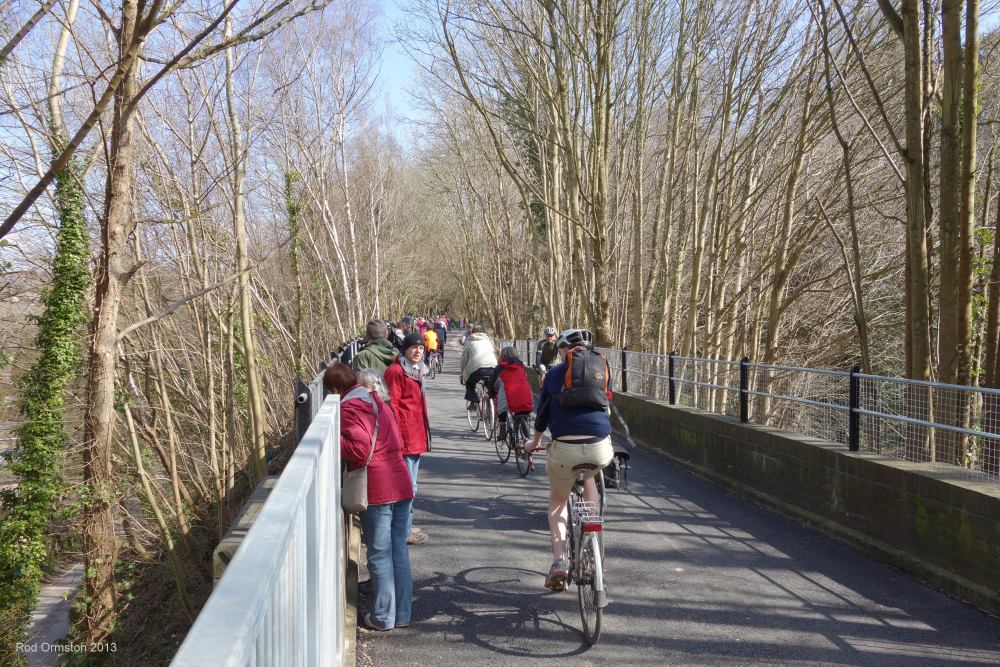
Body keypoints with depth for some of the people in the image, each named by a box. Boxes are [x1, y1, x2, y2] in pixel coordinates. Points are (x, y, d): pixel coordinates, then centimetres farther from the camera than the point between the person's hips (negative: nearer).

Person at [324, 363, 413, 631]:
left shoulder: (349, 409, -9)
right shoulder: (377, 402, 17)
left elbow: (359, 450, -20)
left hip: (377, 491, -7)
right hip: (402, 487, 8)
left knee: (380, 556, 3)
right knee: (399, 551, 13)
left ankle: (384, 617, 13)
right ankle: (402, 613, 21)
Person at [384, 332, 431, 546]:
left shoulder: (416, 370, 16)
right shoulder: (396, 371, -13)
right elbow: (392, 405, -17)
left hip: (416, 436, 10)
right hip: (405, 437, -10)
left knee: (409, 485, 18)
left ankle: (406, 526, 28)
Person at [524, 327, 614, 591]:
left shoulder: (555, 372, 12)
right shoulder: (602, 368, 16)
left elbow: (543, 412, 21)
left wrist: (535, 441, 39)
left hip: (564, 448, -2)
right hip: (600, 449, 2)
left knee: (557, 500, 24)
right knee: (589, 478, 37)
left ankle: (559, 562, 8)